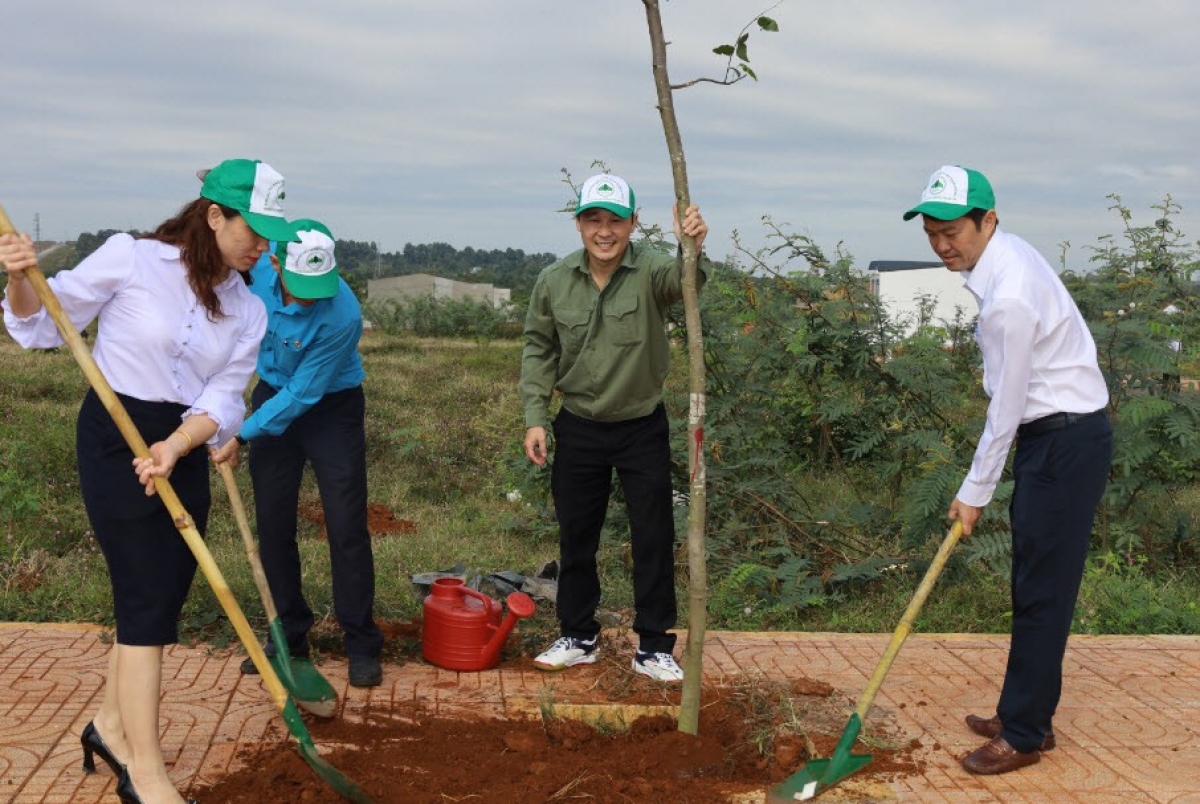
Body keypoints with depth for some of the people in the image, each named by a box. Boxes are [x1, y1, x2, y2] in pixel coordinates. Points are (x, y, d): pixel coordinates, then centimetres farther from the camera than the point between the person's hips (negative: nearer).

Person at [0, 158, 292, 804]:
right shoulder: (131, 259, -11)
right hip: (113, 438, -6)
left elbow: (222, 399, -5)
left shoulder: (248, 312, 2)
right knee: (148, 599, -8)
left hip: (183, 449, 6)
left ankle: (110, 725, 32)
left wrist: (175, 447, -23)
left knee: (162, 598, 11)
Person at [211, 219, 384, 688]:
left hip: (331, 408, -5)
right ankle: (290, 637, 18)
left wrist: (243, 436, -22)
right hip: (272, 396, 5)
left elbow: (302, 394, -25)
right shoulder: (256, 266, -16)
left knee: (346, 526, -6)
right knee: (273, 524, 6)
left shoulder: (342, 315, -31)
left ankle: (362, 647, 4)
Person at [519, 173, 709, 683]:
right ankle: (578, 637, 29)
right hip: (578, 428, 2)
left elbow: (683, 279, -38)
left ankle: (654, 646, 18)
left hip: (643, 429, -2)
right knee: (575, 537, 12)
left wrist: (692, 250, -61)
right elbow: (539, 350, 5)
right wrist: (535, 416, -2)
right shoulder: (553, 282, -5)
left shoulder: (651, 271, -15)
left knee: (654, 540, 4)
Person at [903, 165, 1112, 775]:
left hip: (1067, 442, -10)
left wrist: (975, 492, -8)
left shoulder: (1009, 297, -26)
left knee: (1042, 591, -3)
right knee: (1033, 584, 15)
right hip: (1050, 432, 10)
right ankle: (1026, 715, 25)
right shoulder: (1000, 257, 5)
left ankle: (1024, 735, 7)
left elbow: (1006, 406, -19)